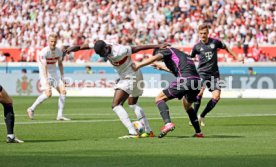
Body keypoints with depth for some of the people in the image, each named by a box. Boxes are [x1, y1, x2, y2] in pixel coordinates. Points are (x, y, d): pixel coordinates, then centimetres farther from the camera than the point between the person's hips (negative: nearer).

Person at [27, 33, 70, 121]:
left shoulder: (59, 51, 1)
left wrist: (62, 76, 12)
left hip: (54, 73, 7)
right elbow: (44, 68, -27)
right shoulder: (44, 52, -20)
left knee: (63, 91, -7)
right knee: (48, 93, -23)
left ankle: (60, 115, -2)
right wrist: (46, 82, -34)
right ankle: (32, 109, -4)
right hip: (45, 74, -7)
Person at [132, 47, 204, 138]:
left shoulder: (168, 51, 13)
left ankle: (168, 123, -22)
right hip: (196, 81, 8)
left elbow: (155, 58, -6)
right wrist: (162, 67, 58)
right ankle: (198, 132, 29)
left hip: (185, 80, -8)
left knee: (159, 98, 1)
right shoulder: (182, 55, 36)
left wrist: (139, 65, -9)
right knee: (187, 105, 33)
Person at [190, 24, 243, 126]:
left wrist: (237, 57, 18)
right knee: (200, 92, -25)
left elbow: (226, 48, 19)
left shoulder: (215, 42, 3)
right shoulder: (197, 46, 3)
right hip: (202, 72, -2)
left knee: (216, 96, -12)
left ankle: (202, 117, 3)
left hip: (214, 74, 2)